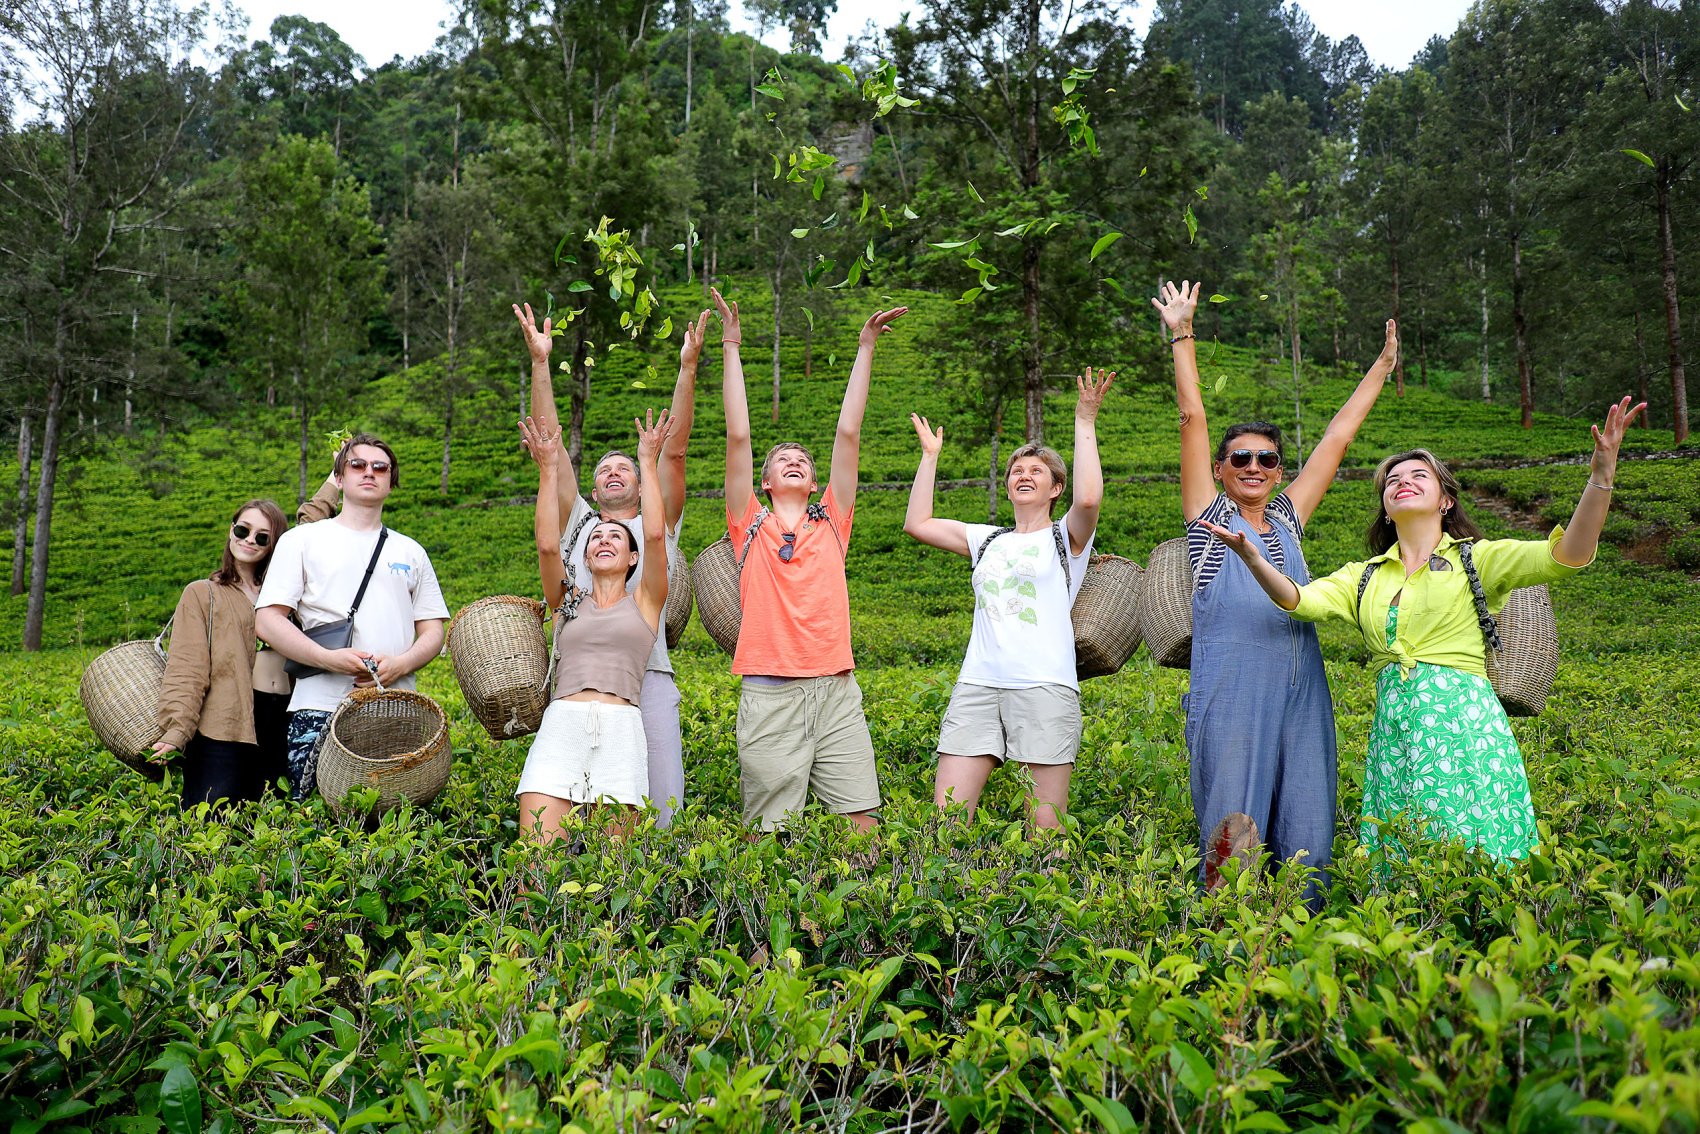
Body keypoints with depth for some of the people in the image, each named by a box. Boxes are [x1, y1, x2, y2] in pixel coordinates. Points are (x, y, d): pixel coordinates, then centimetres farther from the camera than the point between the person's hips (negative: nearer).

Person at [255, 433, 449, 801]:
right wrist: (329, 659, -12)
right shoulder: (302, 540, 12)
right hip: (321, 707, -2)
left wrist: (400, 665, -7)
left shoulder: (410, 552, 20)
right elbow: (267, 620, 3)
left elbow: (433, 631, 15)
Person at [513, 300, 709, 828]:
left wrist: (688, 368, 2)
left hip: (649, 677, -1)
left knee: (663, 813, -6)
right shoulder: (577, 525, 22)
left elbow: (674, 451, 10)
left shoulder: (658, 527, 20)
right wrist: (540, 361, 8)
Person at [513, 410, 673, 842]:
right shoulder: (569, 601, 21)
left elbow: (655, 535, 2)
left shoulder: (644, 602, 16)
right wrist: (549, 470, 7)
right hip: (561, 725, 1)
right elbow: (547, 546, 5)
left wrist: (648, 463, 7)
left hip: (621, 730, -1)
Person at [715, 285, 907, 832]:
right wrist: (731, 347, 6)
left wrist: (865, 347, 12)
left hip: (836, 689, 2)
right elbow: (738, 436, 6)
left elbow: (849, 433, 12)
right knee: (771, 829, -1)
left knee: (861, 820, -1)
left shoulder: (832, 524, 15)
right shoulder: (751, 528, 10)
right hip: (769, 694, -2)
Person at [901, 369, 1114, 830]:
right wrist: (930, 455, 22)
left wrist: (1085, 423, -7)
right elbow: (918, 524, 17)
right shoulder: (987, 540, 20)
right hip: (978, 685, 4)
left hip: (1044, 686, -4)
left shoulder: (1065, 538, 8)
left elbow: (1089, 499, -14)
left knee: (1046, 828, -4)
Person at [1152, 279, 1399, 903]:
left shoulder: (1287, 519, 22)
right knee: (1232, 828, -9)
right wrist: (1183, 335, 5)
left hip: (1300, 687, 5)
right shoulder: (1209, 517, 10)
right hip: (1231, 687, -5)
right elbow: (1192, 419, 6)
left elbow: (1336, 437, 26)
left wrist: (1382, 366, 33)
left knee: (1307, 833, 2)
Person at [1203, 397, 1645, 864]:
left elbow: (1569, 555, -6)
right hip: (1393, 729, 3)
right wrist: (1251, 556, -17)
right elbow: (1301, 600, 1)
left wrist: (1602, 473, -19)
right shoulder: (1365, 576, 16)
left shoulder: (1476, 559, 7)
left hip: (1463, 723, -3)